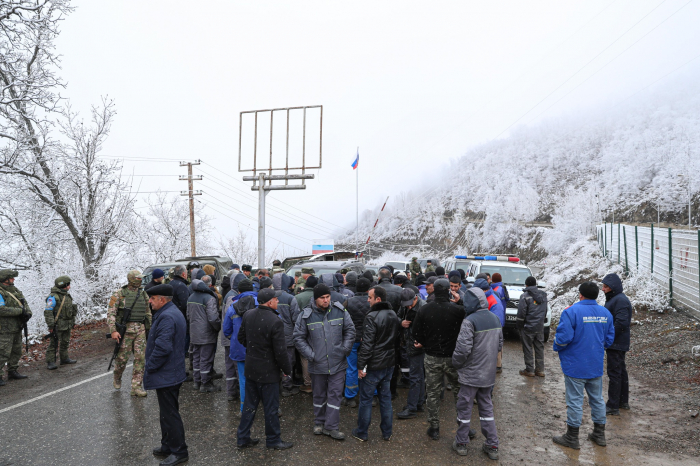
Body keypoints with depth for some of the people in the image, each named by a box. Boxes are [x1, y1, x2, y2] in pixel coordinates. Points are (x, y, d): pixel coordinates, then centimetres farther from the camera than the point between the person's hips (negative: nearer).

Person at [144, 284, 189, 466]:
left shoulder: (167, 317, -23)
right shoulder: (173, 312, 12)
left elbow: (162, 348, -29)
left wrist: (149, 368, -15)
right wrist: (151, 368, 17)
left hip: (166, 375, -11)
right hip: (171, 373, 11)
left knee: (169, 414, 1)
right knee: (167, 412, 21)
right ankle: (168, 447, 34)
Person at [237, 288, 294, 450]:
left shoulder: (248, 315, -4)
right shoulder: (275, 321, -25)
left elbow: (241, 338, 11)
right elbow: (280, 351, -21)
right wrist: (287, 369, -6)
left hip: (250, 368, 7)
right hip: (268, 371, -7)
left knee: (249, 404, 20)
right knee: (271, 407, 10)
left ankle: (243, 438, 31)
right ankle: (273, 440, 26)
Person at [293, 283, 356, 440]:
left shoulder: (340, 311, -5)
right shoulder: (306, 315, -9)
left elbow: (350, 330, 6)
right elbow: (298, 338, -2)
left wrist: (345, 349, -2)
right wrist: (310, 355, -9)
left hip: (337, 363, 1)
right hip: (317, 364, 0)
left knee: (335, 394, 4)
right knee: (319, 395, 16)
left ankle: (330, 426, 16)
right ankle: (319, 422, 35)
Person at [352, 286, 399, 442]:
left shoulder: (372, 317, -21)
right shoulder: (394, 315, 4)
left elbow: (367, 344, -22)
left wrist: (361, 365, -14)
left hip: (373, 365, -7)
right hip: (389, 364, 7)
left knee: (365, 399, 8)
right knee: (386, 397, 17)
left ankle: (362, 433, 21)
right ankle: (387, 432, 27)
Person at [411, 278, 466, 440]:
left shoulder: (424, 310, -7)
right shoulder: (458, 310, -15)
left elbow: (416, 334, -3)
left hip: (432, 358, 1)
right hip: (453, 357, -1)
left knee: (432, 393, 13)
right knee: (459, 392, 16)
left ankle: (434, 428, 21)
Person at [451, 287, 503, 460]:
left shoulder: (470, 321, -21)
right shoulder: (495, 319, 3)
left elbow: (463, 349, -24)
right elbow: (499, 345, 12)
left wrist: (455, 363, -7)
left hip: (470, 374, -6)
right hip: (489, 374, 7)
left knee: (464, 408, 9)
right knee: (487, 408, 18)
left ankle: (461, 444, 23)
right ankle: (492, 446, 24)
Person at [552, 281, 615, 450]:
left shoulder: (571, 311, -18)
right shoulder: (605, 313, 3)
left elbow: (564, 337, -23)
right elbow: (610, 339, 9)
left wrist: (557, 347, -4)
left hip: (575, 365, -6)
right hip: (596, 366, 6)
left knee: (575, 401, 3)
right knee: (597, 399, 19)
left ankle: (572, 437, 13)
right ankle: (599, 434, 31)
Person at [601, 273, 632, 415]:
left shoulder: (621, 300, -20)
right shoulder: (613, 299, 14)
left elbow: (621, 323, -27)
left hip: (616, 344, -11)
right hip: (617, 343, 11)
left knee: (614, 373, -4)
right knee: (621, 371, 19)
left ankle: (613, 406, 3)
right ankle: (623, 401, 32)